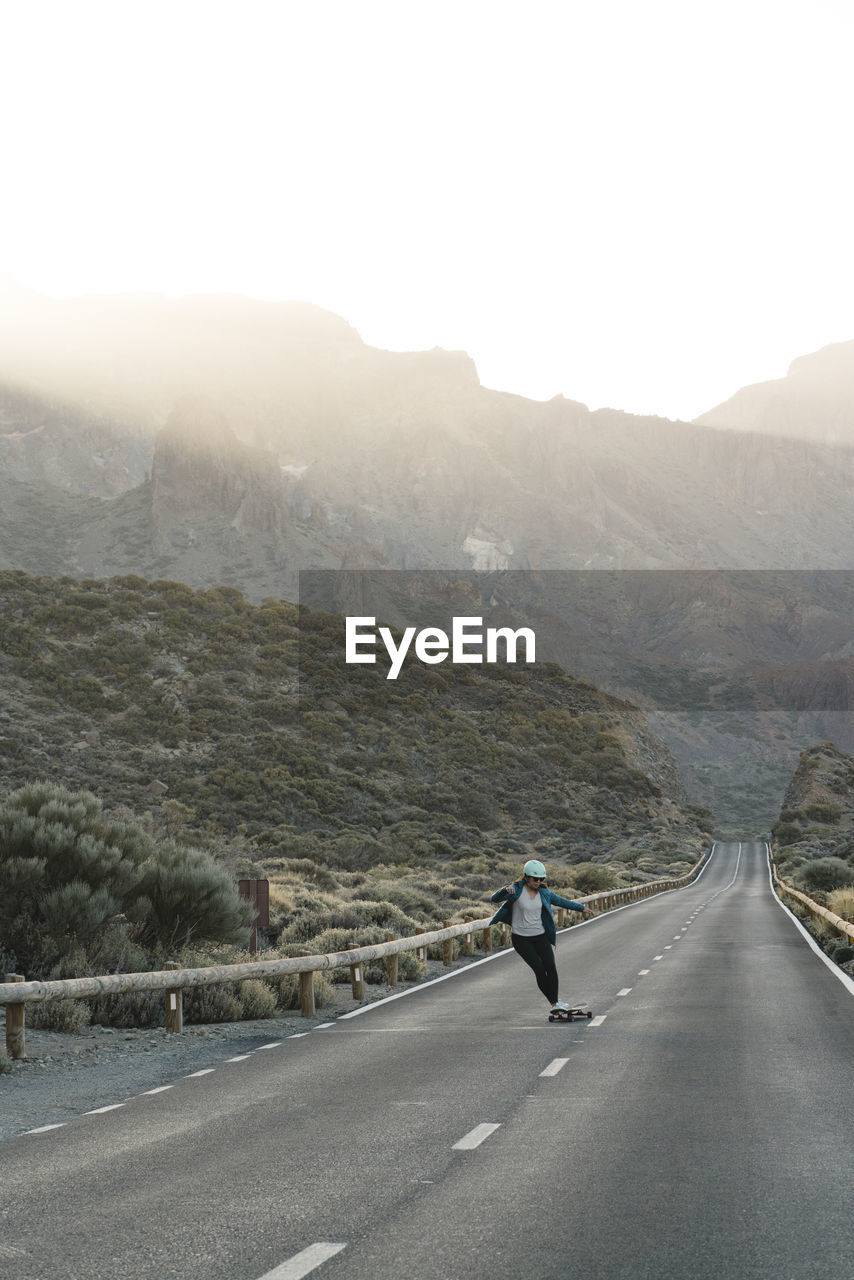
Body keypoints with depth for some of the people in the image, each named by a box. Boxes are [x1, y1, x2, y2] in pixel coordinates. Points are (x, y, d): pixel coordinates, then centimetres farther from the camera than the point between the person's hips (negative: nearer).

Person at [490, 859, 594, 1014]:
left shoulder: (543, 892, 3)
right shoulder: (517, 890, -10)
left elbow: (561, 901, 13)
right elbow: (495, 898, -19)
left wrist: (582, 908, 10)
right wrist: (506, 890, -39)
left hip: (540, 936, 4)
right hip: (521, 939, -4)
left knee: (550, 966, -14)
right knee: (539, 968, -15)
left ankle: (555, 1002, -6)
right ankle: (553, 1002, -5)